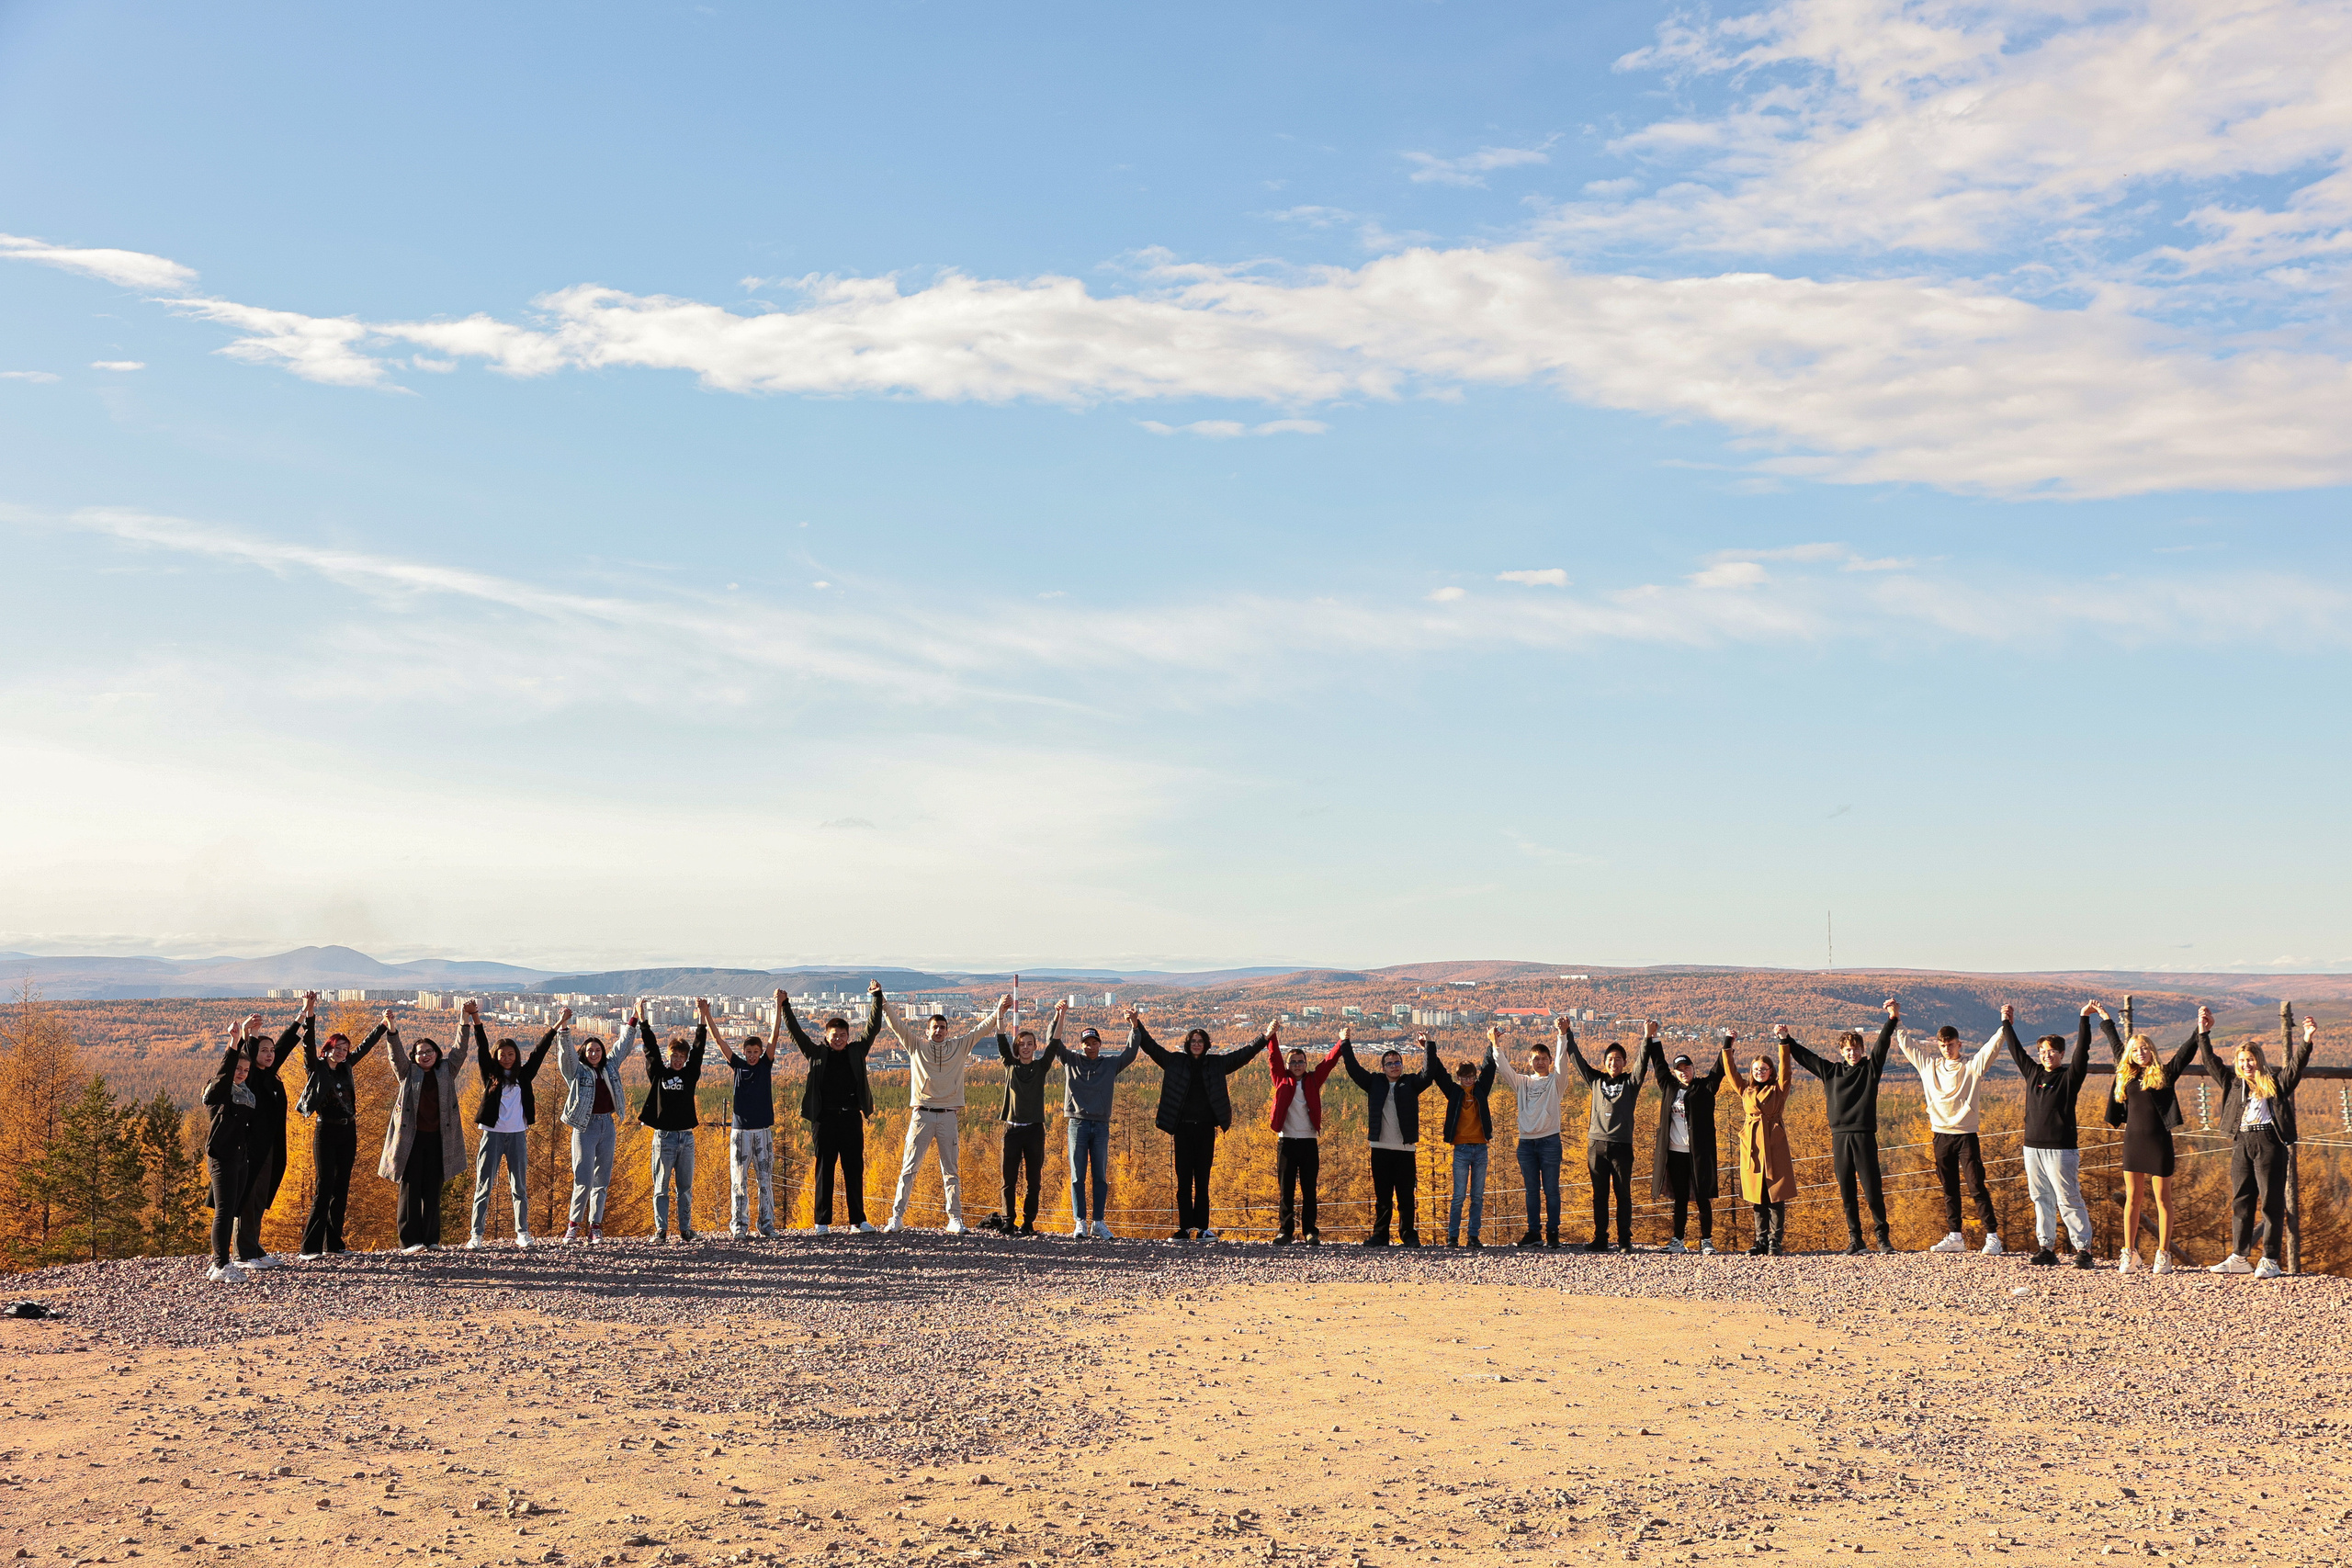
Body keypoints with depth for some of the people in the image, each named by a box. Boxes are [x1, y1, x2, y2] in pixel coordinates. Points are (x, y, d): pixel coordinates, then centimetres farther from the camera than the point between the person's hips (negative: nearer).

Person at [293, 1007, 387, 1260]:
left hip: (348, 1132, 6)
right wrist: (309, 1017, -32)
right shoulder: (316, 1068, -4)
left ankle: (333, 1243, 13)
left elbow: (365, 1046, 23)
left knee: (341, 1190, 7)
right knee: (324, 1189, -12)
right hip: (326, 1132, -6)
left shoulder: (345, 1067, 11)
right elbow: (309, 1044, -19)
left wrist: (384, 1025, 27)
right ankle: (309, 1248, -13)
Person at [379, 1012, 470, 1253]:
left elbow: (460, 1051, 8)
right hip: (411, 1138, -2)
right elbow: (396, 1054, -4)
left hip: (437, 1139, 2)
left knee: (433, 1190, 5)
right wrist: (391, 1029, -19)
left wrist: (465, 1021, -1)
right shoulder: (408, 1073, 8)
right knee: (411, 1188, -4)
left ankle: (431, 1240, 9)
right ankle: (409, 1241, -6)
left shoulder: (446, 1071, 13)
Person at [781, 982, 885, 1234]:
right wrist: (784, 1006, -6)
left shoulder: (857, 1052, 11)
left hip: (851, 1118, 2)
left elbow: (873, 1027, 8)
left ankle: (858, 1220, 8)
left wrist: (877, 997, 0)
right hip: (825, 1119, -1)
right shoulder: (817, 1054, 7)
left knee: (855, 1170, 4)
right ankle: (821, 1221, 4)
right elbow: (796, 1032, 3)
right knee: (824, 1170, 1)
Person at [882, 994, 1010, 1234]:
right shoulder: (916, 1047, 7)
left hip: (948, 1116, 2)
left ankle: (955, 1219, 6)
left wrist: (999, 1011, 2)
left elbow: (981, 1028, 11)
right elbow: (895, 1025, 3)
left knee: (951, 1171, 5)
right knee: (909, 1167, -2)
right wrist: (883, 1003, -5)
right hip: (922, 1114, -2)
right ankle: (897, 1217, -1)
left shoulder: (959, 1047, 11)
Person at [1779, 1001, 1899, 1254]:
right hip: (1839, 1135, 3)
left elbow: (1882, 1044, -4)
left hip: (1864, 1134, -3)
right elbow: (1804, 1057, 21)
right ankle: (1855, 1238, 8)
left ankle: (1882, 1236, 3)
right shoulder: (1831, 1071, 14)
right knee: (1847, 1191, 4)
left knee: (1872, 1188, -5)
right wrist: (1786, 1039, 18)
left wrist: (1892, 1019, -15)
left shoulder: (1870, 1068, 8)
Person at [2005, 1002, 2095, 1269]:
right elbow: (2016, 1050, 23)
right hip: (2033, 1147, 6)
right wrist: (2007, 1024, 30)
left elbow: (2082, 1050, -11)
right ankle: (2046, 1249, 12)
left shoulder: (2069, 1076, -1)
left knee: (2068, 1201, -6)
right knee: (2042, 1200, 8)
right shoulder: (2033, 1073, 12)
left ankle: (2083, 1249, -2)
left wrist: (2084, 1019, -17)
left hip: (2061, 1149, -6)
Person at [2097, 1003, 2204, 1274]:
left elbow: (2186, 1051, -9)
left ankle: (2163, 1255, 6)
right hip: (2133, 1141, 4)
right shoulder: (2126, 1074, 11)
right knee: (2132, 1199, 7)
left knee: (2162, 1199, 3)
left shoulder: (2164, 1074, 0)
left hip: (2159, 1142, -4)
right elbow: (2116, 1045, 25)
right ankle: (2129, 1253, 13)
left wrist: (2201, 1031, -25)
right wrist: (2105, 1019, 38)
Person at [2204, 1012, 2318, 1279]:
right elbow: (2212, 1063, 18)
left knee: (2272, 1202, -3)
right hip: (2242, 1144, 4)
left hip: (2269, 1143, -4)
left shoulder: (2275, 1083, 6)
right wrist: (2204, 1034, 13)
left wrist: (2307, 1042, -19)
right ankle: (2238, 1258, 12)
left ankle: (2270, 1261, -1)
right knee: (2241, 1202, 7)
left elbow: (2296, 1067, -5)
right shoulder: (2234, 1083, 17)